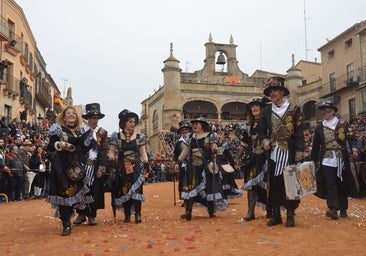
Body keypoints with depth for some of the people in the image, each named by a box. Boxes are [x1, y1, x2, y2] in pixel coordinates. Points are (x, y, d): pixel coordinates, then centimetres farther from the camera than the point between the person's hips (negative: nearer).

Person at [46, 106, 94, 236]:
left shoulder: (80, 133, 17)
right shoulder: (58, 130, 4)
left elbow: (83, 150, 15)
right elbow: (50, 147, -4)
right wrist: (59, 145, -23)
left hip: (76, 168, 5)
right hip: (61, 167, -5)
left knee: (74, 193, 3)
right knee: (63, 193, -9)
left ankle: (67, 219, 22)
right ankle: (66, 225, -6)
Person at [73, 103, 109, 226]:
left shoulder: (103, 133, 5)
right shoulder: (80, 131, 5)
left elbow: (103, 151, -1)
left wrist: (101, 169, -8)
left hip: (96, 166, 0)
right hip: (82, 165, 0)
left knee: (95, 191, 1)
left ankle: (92, 216, 11)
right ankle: (81, 214, 14)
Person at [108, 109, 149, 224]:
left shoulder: (139, 136, 6)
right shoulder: (116, 136, 4)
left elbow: (143, 152, 7)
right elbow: (112, 151, 4)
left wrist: (146, 162, -4)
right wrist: (111, 158, -14)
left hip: (136, 167, 0)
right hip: (122, 168, 1)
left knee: (136, 189, -10)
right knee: (124, 190, 2)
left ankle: (137, 214, -7)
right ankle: (127, 215, 12)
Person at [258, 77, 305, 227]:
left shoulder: (294, 109, 0)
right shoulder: (267, 110, 10)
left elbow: (299, 133, -4)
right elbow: (261, 130, 16)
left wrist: (299, 153, -11)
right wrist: (265, 141, -4)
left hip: (290, 153, -3)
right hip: (273, 153, 3)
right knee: (274, 183, 5)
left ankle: (290, 215, 11)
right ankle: (276, 214, 15)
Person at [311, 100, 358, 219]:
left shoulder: (343, 124, 3)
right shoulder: (319, 127, 8)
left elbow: (350, 138, -2)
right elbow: (316, 145, 11)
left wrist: (353, 149, -18)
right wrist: (315, 160, 11)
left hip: (341, 161, -1)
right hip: (326, 161, 1)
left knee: (342, 185, 8)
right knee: (330, 185, -10)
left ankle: (343, 210, 20)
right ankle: (333, 209, -16)